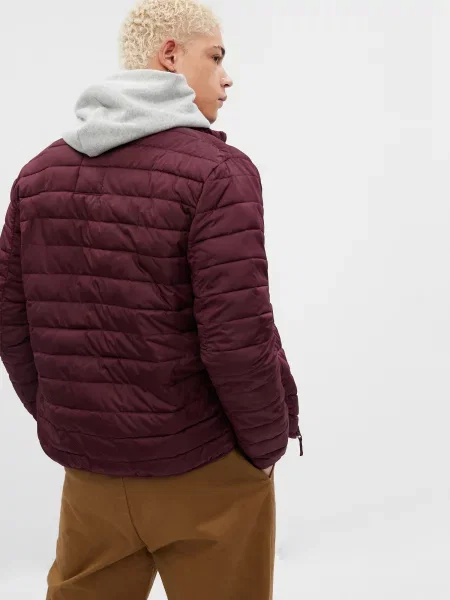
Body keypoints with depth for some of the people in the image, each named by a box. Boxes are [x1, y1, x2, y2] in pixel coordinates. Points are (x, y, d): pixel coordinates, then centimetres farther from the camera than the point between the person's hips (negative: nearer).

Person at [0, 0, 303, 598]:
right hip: (203, 468, -5)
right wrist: (268, 441, -5)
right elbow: (237, 338, -21)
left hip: (87, 467, 5)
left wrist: (58, 421, 14)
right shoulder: (217, 171, -15)